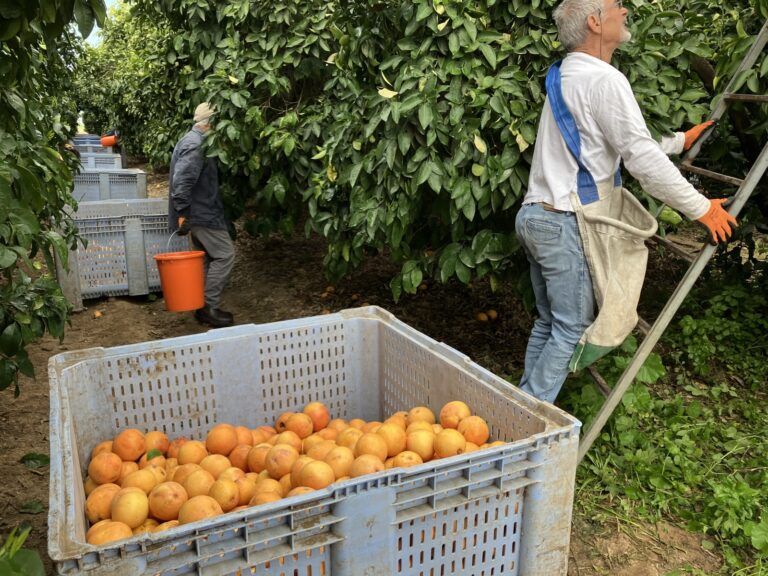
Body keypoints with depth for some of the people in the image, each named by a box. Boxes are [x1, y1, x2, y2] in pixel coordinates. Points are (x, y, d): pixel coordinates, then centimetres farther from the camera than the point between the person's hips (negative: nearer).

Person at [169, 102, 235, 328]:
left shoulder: (191, 140, 17)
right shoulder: (195, 145, -17)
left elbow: (185, 180, 24)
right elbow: (181, 181, -25)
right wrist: (183, 214, -25)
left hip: (199, 213, 11)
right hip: (202, 213, -11)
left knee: (207, 258, 14)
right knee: (224, 255, -8)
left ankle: (203, 306, 20)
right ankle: (210, 307, -5)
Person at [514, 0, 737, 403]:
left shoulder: (566, 76, 19)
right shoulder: (604, 79, -11)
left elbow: (627, 143, 26)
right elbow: (640, 158, -15)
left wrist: (679, 141, 34)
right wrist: (700, 207, -6)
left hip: (533, 215, 10)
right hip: (564, 222, -10)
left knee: (548, 322, 16)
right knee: (572, 329, -1)